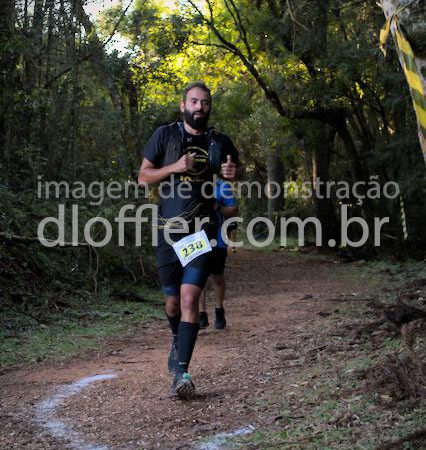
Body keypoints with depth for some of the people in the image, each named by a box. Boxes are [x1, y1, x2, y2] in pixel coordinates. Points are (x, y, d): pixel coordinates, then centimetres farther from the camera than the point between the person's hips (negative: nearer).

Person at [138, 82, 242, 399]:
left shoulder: (220, 142, 6)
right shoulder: (165, 135, 2)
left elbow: (237, 167, 25)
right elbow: (143, 176, 3)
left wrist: (233, 173, 0)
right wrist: (174, 167, -15)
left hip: (201, 232, 0)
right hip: (168, 230, 1)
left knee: (190, 297, -14)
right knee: (173, 299, 9)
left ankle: (182, 371, -11)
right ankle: (178, 341, 41)